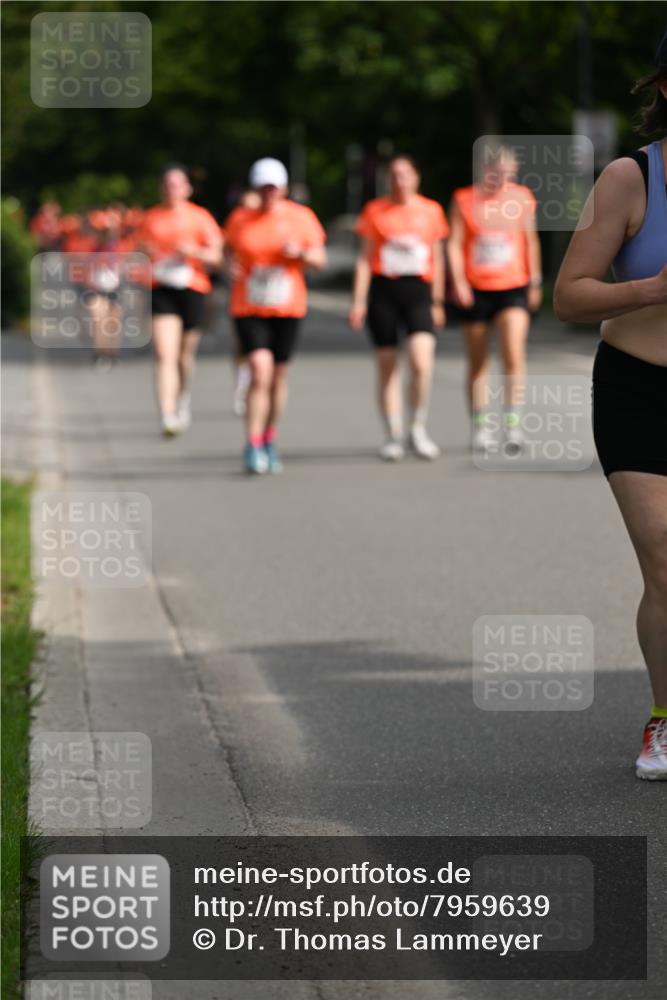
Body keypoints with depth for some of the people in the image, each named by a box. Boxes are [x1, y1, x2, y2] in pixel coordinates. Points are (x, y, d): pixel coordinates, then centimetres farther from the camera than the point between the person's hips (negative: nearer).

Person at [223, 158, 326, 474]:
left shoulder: (300, 217, 1)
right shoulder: (240, 218, 1)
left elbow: (320, 259, 4)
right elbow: (228, 249, 15)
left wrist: (301, 253, -17)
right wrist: (230, 265, -7)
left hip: (288, 308, 2)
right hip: (248, 307, -2)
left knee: (278, 376, 8)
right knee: (260, 370, -17)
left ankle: (270, 440, 28)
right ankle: (252, 447, -14)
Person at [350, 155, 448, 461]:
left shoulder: (431, 211, 9)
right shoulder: (375, 211, 6)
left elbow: (437, 260, 15)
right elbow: (365, 258, 6)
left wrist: (438, 302, 16)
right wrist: (359, 300, 0)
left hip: (418, 290, 0)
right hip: (383, 289, 0)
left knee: (422, 361, -17)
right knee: (387, 367, 4)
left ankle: (418, 428, 0)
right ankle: (393, 436, 13)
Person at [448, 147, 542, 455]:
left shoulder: (522, 198, 6)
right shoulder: (464, 199, -1)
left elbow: (530, 241, 15)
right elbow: (454, 244, -2)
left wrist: (535, 282, 17)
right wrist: (458, 281, -14)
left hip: (513, 288, 0)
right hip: (476, 290, 0)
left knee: (514, 352, -18)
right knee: (478, 362, 7)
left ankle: (512, 423, -13)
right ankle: (480, 426, 18)